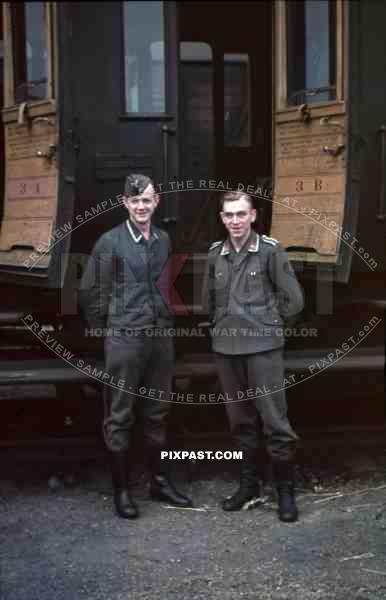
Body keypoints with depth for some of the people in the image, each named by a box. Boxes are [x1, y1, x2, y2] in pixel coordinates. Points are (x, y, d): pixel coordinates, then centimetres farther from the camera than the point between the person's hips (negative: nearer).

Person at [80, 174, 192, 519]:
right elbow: (92, 292, -2)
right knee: (120, 416, 2)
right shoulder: (110, 242, -6)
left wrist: (166, 320, 11)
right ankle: (121, 489, 12)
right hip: (124, 339, -5)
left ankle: (160, 481, 25)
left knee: (157, 413, 13)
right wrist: (105, 329, 3)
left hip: (161, 337, 5)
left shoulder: (164, 240, 8)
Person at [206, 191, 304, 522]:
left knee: (275, 421, -4)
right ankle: (249, 485, 23)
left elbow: (293, 300, -1)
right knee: (240, 420, 12)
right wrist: (222, 327, 9)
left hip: (263, 346, -4)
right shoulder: (215, 253, 8)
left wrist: (265, 321, 4)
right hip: (225, 348, 4)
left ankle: (286, 491, 8)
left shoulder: (270, 249, -4)